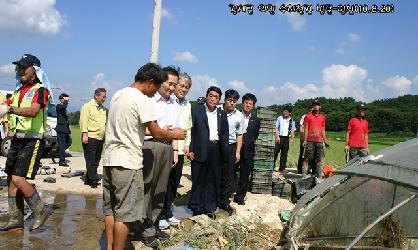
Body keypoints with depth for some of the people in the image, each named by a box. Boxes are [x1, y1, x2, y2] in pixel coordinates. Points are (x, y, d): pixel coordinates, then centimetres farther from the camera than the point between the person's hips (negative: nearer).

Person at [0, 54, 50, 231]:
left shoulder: (40, 90, -7)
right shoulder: (18, 91, 17)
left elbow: (34, 111, -25)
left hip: (32, 141, -8)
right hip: (17, 140, 8)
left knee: (18, 179, -14)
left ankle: (40, 212, 4)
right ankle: (15, 219, 18)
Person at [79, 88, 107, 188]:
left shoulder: (103, 108, 21)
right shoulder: (87, 106, -1)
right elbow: (83, 121, -8)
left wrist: (105, 135, 17)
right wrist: (85, 134, -16)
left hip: (100, 138, 8)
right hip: (90, 137, -7)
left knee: (96, 161, 9)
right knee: (91, 160, -5)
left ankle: (88, 179, 17)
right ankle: (94, 180, -4)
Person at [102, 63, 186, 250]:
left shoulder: (117, 95, 12)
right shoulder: (143, 101, -13)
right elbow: (156, 133, -9)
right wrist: (174, 135, 10)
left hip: (109, 159, 9)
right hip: (128, 163, -9)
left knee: (110, 208, 15)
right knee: (124, 213, 0)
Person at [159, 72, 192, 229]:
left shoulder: (187, 105, 16)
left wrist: (187, 144, 15)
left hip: (180, 150, 6)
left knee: (174, 182, 11)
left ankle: (167, 212, 23)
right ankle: (161, 215, 13)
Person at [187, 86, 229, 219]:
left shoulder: (222, 114, 12)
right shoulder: (196, 110, 0)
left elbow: (225, 133, 12)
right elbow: (190, 131, -4)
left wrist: (225, 151, 3)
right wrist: (190, 150, -11)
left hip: (216, 150, 4)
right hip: (200, 150, -3)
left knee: (213, 179, 9)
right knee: (198, 179, 5)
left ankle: (209, 207, 20)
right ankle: (196, 207, 18)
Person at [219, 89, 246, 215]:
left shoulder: (239, 116, 4)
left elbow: (239, 135, 8)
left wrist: (238, 152, 3)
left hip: (230, 148, 2)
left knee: (229, 176, 7)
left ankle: (224, 201, 19)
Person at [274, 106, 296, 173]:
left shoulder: (291, 120, 7)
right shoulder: (279, 118, 1)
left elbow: (292, 130, 10)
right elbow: (276, 128, 0)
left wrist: (292, 139, 1)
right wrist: (277, 136, -9)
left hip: (286, 138, 3)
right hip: (279, 137, -3)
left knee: (284, 154, 6)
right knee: (275, 152, -5)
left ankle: (282, 168, 12)